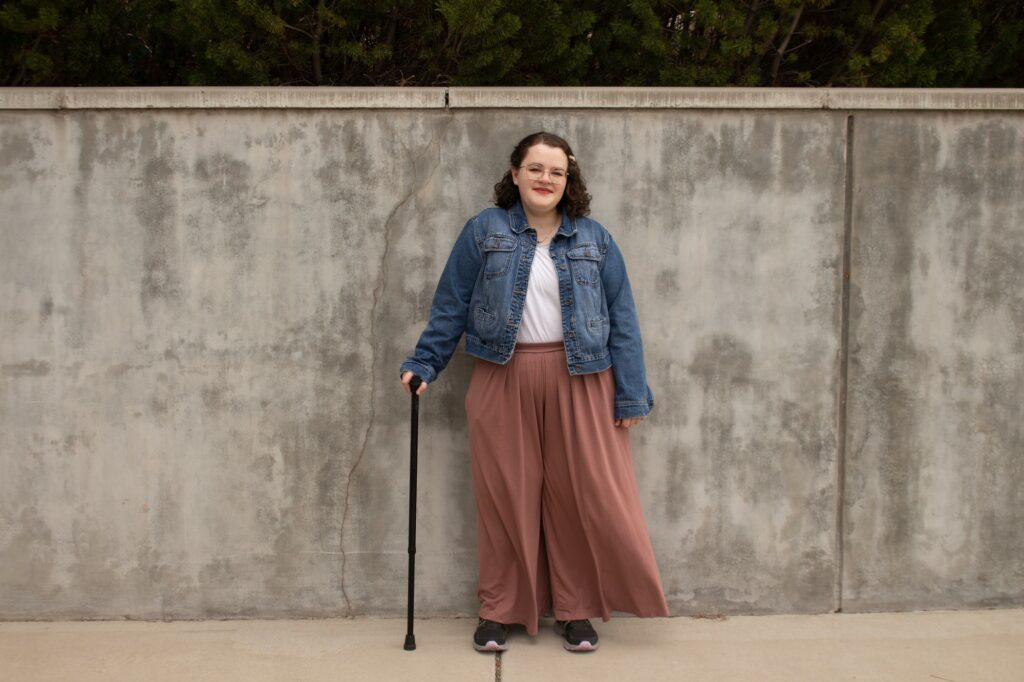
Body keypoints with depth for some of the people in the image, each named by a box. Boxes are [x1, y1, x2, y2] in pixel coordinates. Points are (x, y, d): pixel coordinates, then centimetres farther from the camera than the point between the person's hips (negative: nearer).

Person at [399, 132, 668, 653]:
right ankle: (499, 611, 19)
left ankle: (576, 611, 17)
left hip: (578, 382, 1)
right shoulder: (483, 231, 4)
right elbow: (450, 306, 7)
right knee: (505, 497, 6)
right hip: (503, 381, 0)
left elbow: (621, 318, 5)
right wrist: (423, 364, 2)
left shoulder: (593, 238, 7)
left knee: (582, 494, 2)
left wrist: (631, 395, 0)